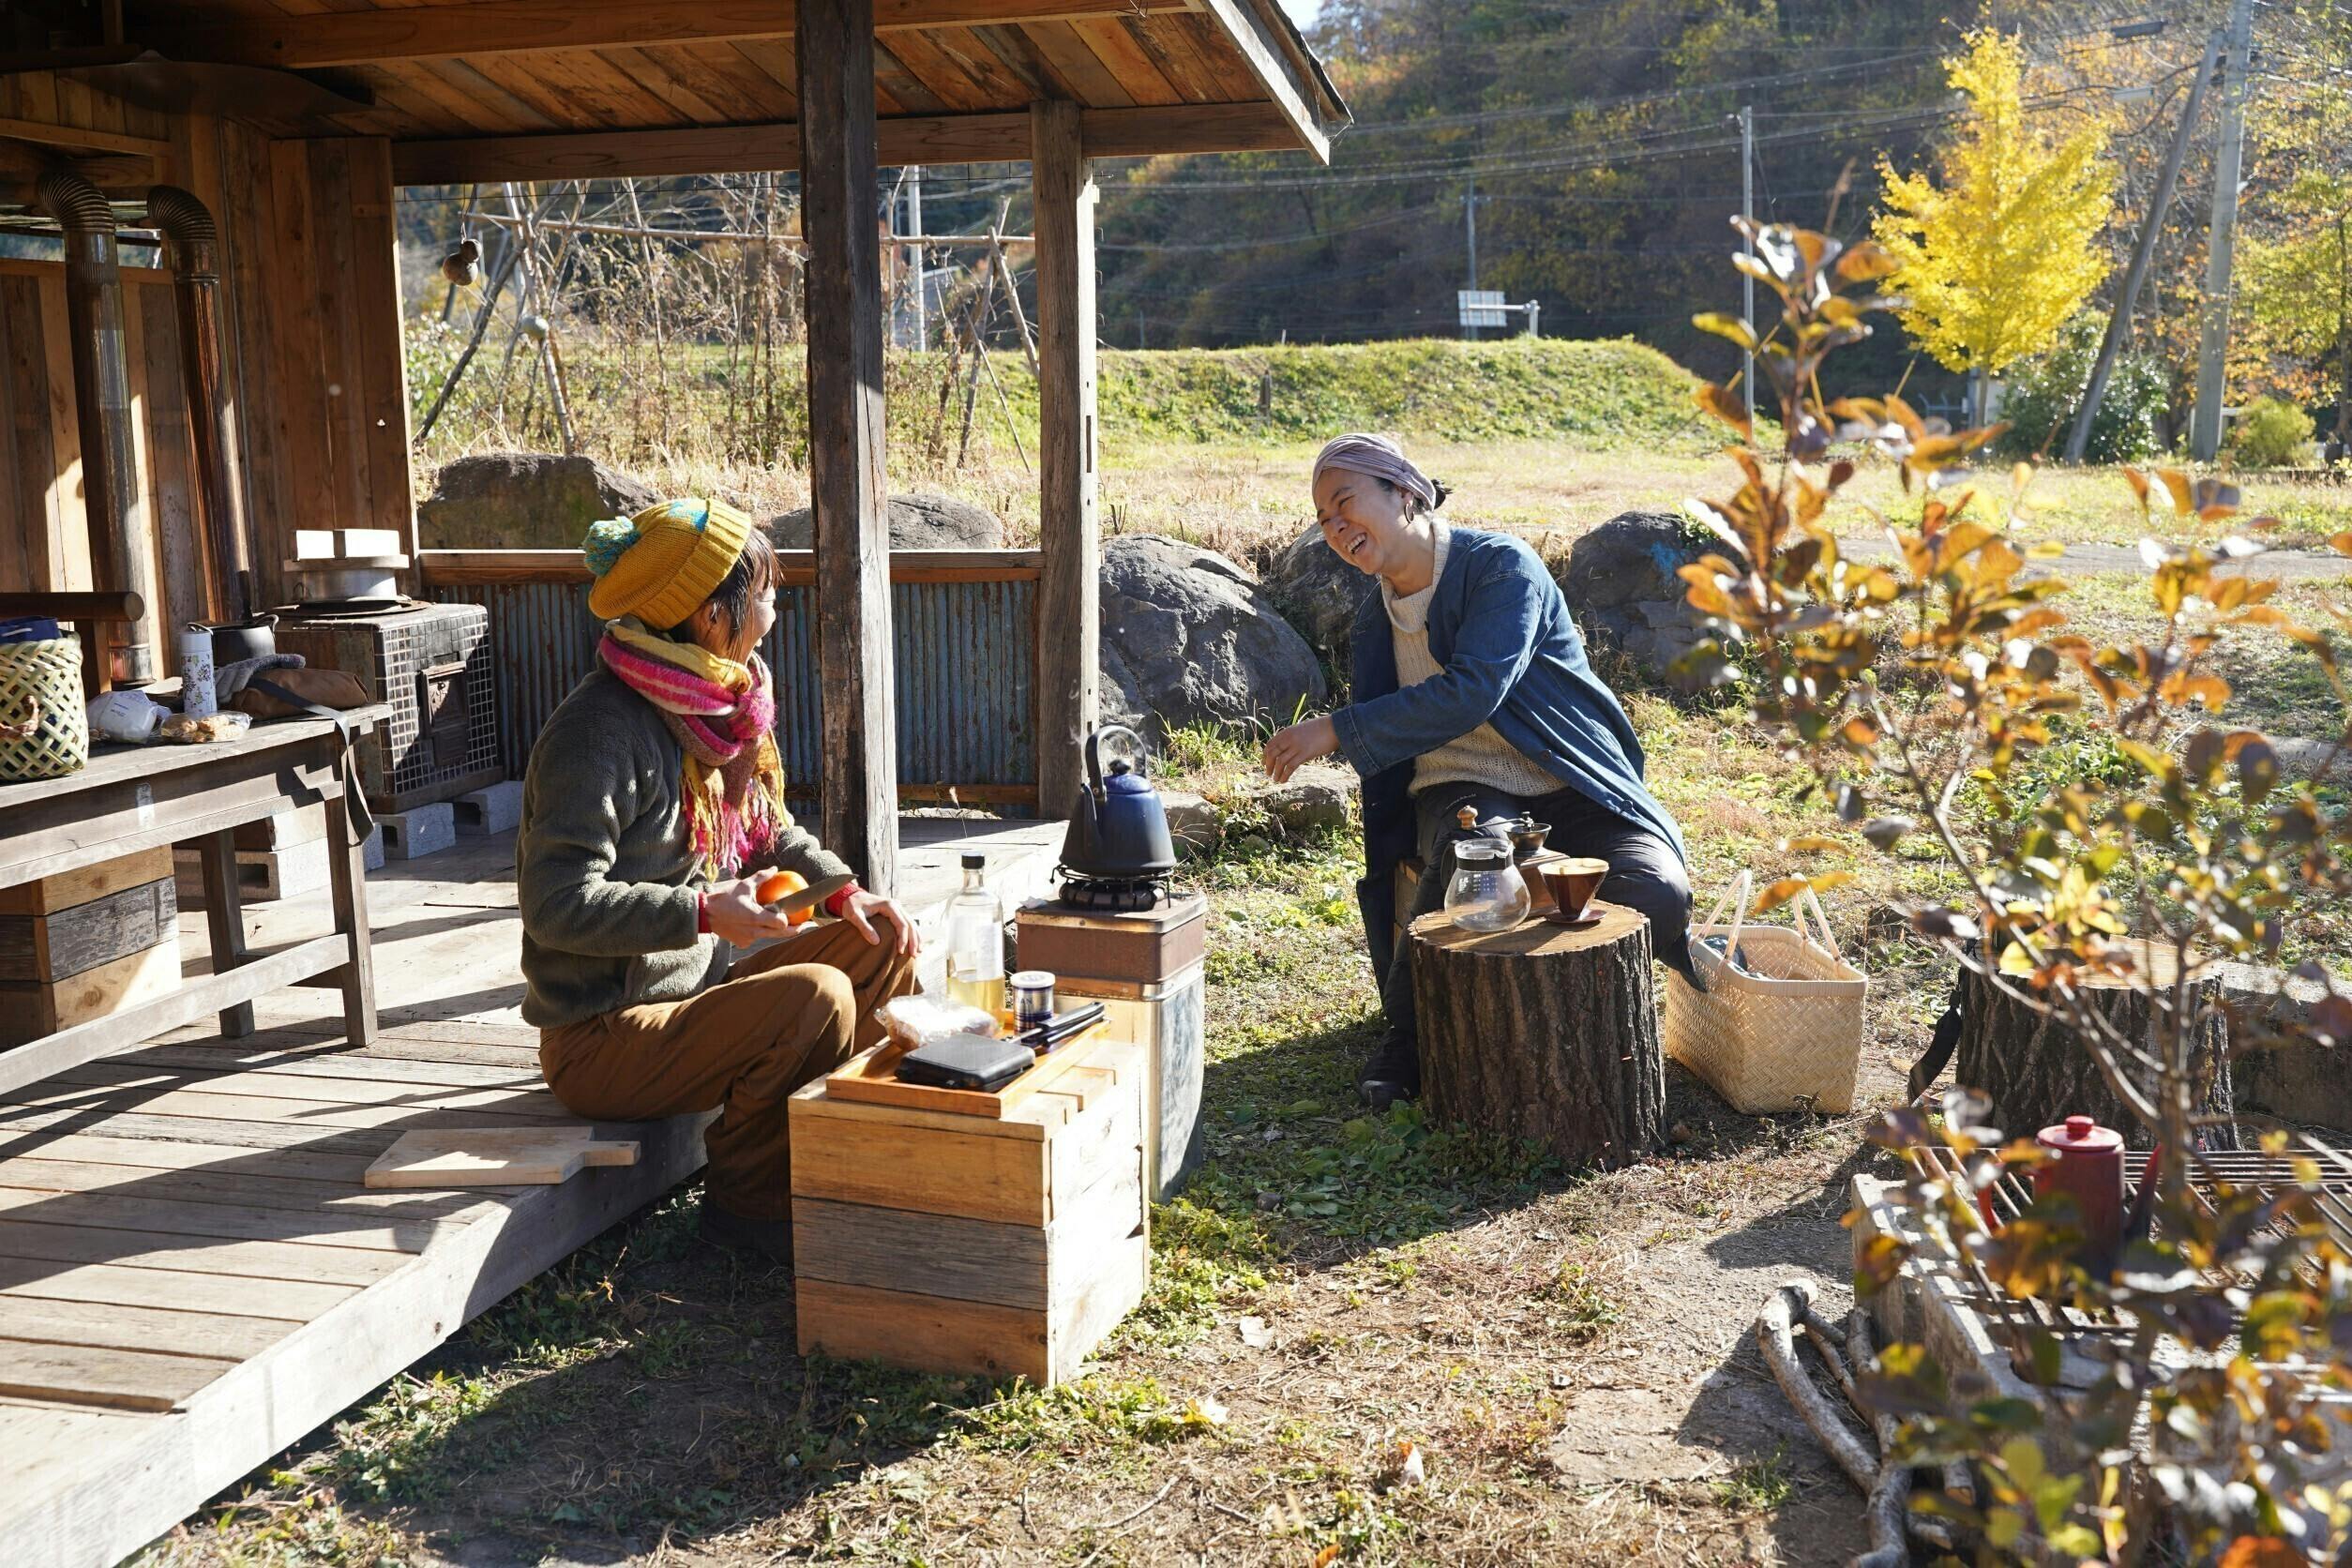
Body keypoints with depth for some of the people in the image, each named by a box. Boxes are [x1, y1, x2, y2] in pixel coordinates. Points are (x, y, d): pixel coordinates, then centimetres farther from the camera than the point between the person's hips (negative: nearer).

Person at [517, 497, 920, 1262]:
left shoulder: (716, 701, 6)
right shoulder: (601, 730, -21)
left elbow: (768, 825, 19)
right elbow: (558, 904, -25)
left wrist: (844, 890, 3)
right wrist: (702, 910, -31)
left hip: (697, 986, 9)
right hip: (603, 1040, -9)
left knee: (886, 943, 5)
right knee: (816, 996, -28)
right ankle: (745, 1197, -7)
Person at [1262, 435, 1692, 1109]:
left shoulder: (1500, 564, -11)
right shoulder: (1374, 620, 8)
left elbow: (1471, 692, -26)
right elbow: (1383, 761, 17)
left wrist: (1337, 731, -27)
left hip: (1567, 788, -2)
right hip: (1460, 791, 2)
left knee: (1657, 892, -30)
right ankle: (1409, 1027, -18)